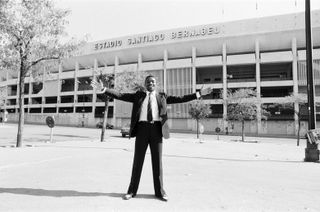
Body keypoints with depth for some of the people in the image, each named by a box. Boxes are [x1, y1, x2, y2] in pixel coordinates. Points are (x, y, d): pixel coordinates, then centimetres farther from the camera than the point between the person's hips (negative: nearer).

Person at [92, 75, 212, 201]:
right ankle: (132, 190, 17)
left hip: (156, 129, 1)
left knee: (157, 161, 6)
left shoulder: (162, 97, 14)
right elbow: (120, 96, 5)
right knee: (138, 160, 5)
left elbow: (180, 99, 8)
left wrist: (199, 94, 2)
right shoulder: (138, 96, 12)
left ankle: (159, 191, 18)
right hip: (142, 128, 0)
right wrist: (103, 90, -5)